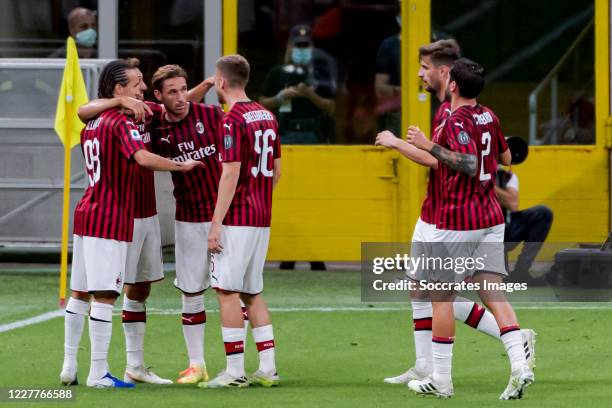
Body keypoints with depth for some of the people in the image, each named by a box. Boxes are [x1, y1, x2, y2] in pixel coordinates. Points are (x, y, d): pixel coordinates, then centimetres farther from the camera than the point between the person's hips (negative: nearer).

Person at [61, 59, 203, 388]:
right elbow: (143, 158, -29)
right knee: (104, 295, -7)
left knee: (80, 292, 13)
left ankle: (69, 367, 17)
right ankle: (98, 374, -7)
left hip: (85, 213, 9)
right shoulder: (121, 123, -13)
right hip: (110, 219, -9)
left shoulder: (92, 123, 14)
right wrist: (181, 165, -18)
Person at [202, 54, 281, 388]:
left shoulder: (234, 120, -14)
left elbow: (231, 175, -18)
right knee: (252, 292, 14)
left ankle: (235, 371, -6)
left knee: (227, 291, -5)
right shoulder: (267, 116, 13)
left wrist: (216, 223, -17)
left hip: (237, 219, -9)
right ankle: (267, 368, 11)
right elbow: (275, 171, 17)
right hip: (262, 219, 9)